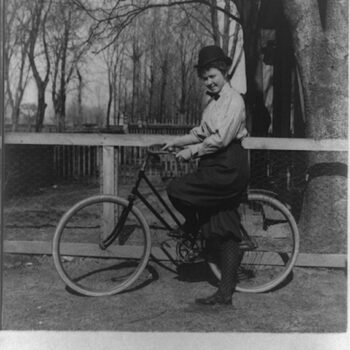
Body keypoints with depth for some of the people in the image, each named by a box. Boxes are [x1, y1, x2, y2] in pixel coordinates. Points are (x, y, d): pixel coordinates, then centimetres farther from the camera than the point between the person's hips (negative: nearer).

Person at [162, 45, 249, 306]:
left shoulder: (234, 100, -9)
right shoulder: (213, 101, 20)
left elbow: (221, 138, -18)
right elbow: (201, 133, 22)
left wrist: (192, 151, -15)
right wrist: (176, 142, 13)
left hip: (227, 168, -9)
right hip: (216, 166, 9)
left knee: (177, 190, -19)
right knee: (226, 233, 8)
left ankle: (192, 225, 11)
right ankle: (225, 292, 11)